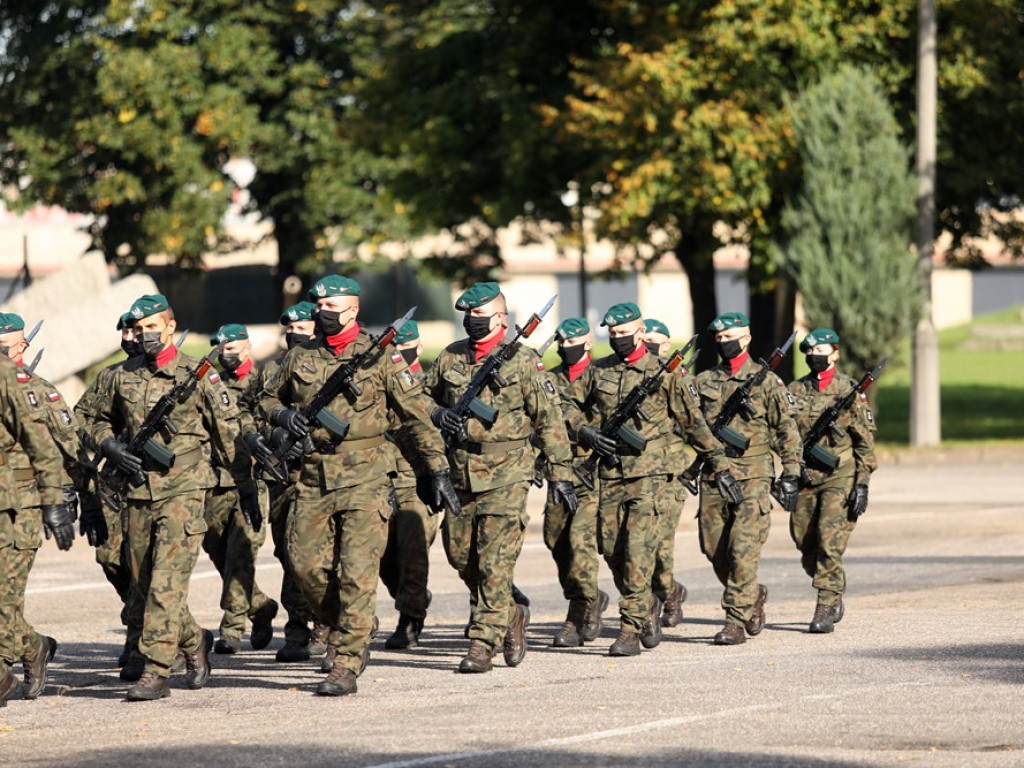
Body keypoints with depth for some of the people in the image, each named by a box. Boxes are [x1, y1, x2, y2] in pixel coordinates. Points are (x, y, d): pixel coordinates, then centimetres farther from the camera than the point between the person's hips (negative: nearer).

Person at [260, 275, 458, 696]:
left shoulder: (380, 357, -1)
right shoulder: (300, 357, 10)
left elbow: (417, 415, 3)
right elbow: (267, 398, 24)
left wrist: (438, 471, 0)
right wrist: (283, 414, 0)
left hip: (363, 478, -4)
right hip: (312, 478, 4)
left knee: (356, 573, -9)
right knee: (306, 564, 0)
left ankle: (346, 665, -7)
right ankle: (345, 635, 23)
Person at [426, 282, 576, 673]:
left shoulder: (522, 362, -4)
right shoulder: (450, 358, 8)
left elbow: (548, 420, -2)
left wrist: (560, 473, -4)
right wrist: (438, 414, -3)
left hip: (505, 476, -5)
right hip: (461, 474, 5)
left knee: (495, 563, -9)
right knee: (460, 556, 10)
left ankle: (482, 645, -8)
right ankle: (511, 615, 31)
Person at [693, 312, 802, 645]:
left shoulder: (766, 381, 1)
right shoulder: (704, 381, 12)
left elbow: (786, 428, 2)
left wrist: (791, 470, -4)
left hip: (752, 476, -5)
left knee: (743, 549, -11)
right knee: (713, 548, 5)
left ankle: (736, 620, -9)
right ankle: (753, 595, 28)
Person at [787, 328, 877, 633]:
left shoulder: (849, 390, -1)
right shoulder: (795, 391, 9)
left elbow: (865, 440, -2)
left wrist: (862, 483, -8)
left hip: (840, 475, -4)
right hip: (805, 476, 4)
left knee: (830, 540, -15)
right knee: (805, 542, 7)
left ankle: (826, 610, -12)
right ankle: (834, 597, 29)